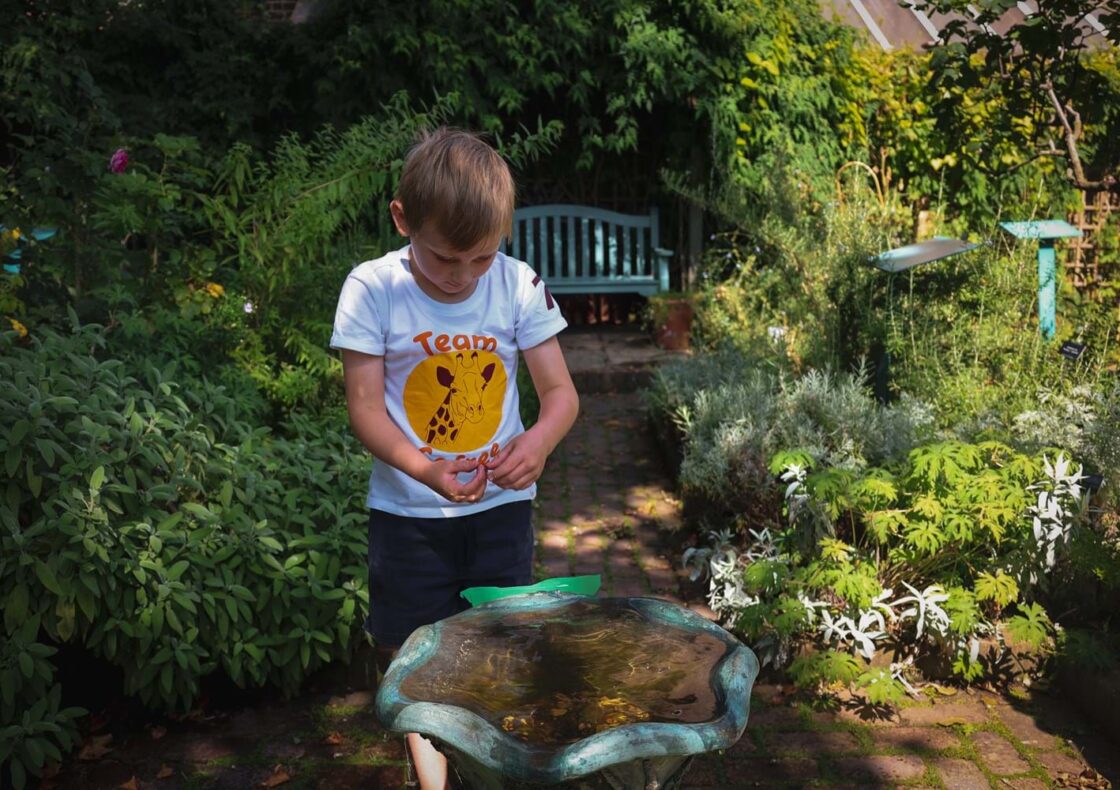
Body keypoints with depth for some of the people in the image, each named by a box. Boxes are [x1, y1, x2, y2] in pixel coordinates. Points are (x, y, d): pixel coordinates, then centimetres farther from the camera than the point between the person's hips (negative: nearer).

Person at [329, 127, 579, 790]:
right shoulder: (374, 290, -14)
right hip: (409, 511, -1)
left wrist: (539, 439, -30)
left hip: (500, 504, 1)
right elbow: (365, 407, -13)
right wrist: (422, 469, -31)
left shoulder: (520, 286, -11)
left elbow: (561, 393, -7)